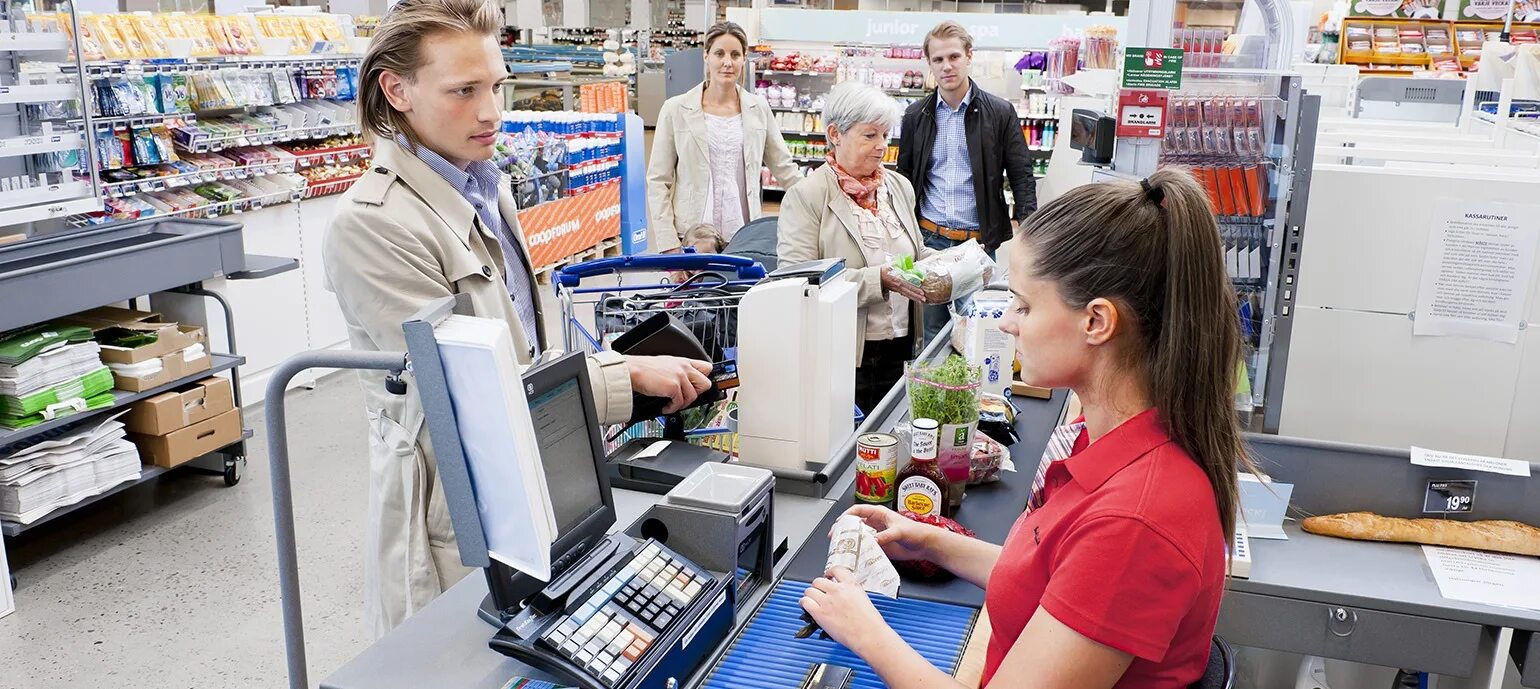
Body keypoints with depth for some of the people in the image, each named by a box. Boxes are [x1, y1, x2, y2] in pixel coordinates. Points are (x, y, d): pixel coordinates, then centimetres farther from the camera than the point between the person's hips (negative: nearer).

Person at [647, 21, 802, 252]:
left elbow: (785, 168, 15)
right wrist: (668, 245, -7)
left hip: (745, 237, 2)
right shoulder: (676, 110, 0)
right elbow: (658, 180, 0)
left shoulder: (758, 108, 8)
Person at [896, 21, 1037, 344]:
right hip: (929, 239, 2)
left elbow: (1022, 174, -1)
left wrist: (1025, 224, -13)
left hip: (979, 242, -2)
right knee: (932, 330, 9)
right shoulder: (916, 115, 6)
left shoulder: (1000, 112, -2)